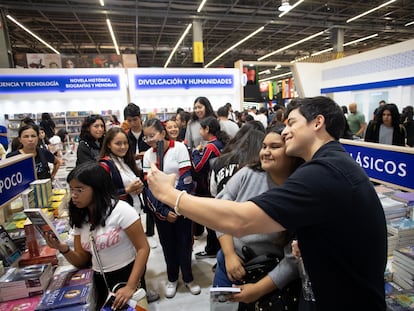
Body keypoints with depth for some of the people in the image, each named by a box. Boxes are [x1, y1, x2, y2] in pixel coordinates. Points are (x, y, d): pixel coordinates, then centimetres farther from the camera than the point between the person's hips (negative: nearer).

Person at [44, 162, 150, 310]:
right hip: (99, 281, 6)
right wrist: (64, 249, -13)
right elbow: (82, 261, 6)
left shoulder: (121, 210, -19)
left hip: (126, 277, -5)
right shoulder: (79, 219, 2)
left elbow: (143, 249, -18)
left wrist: (130, 287, -23)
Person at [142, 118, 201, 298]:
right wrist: (164, 211, -12)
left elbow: (186, 179, -13)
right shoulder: (148, 155, 0)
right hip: (160, 210, 3)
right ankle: (172, 278, 36)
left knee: (184, 243, 9)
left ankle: (188, 278, 32)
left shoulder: (179, 148, -10)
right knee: (168, 245, 14)